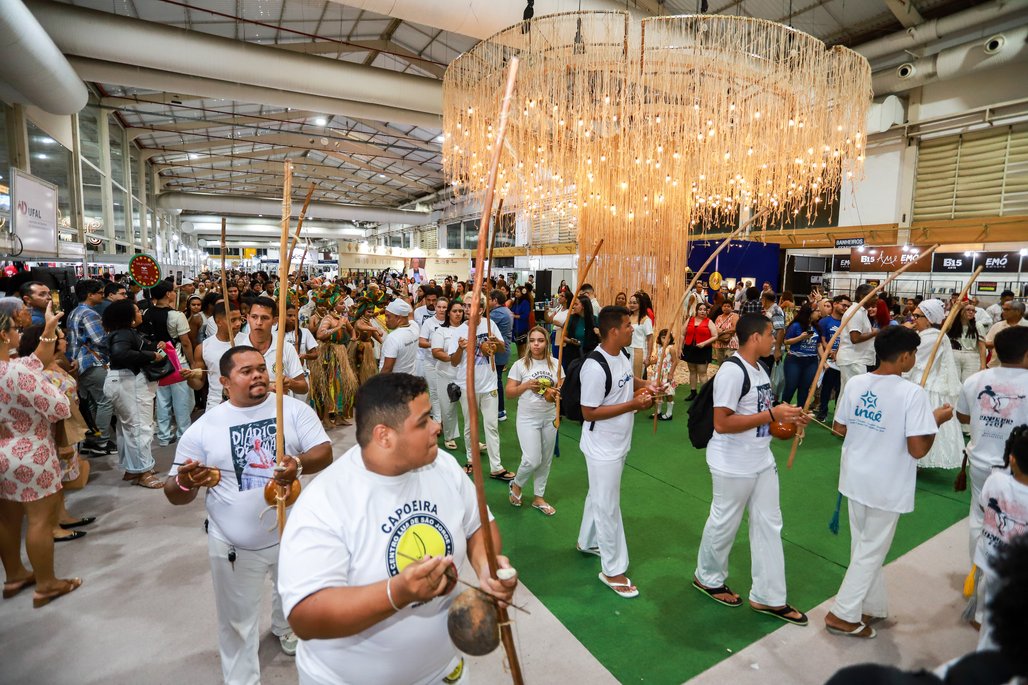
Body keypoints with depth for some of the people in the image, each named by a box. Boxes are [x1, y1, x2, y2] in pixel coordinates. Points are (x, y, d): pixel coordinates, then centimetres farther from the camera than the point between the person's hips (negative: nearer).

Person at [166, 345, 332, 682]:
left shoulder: (294, 409, -10)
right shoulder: (203, 428, -8)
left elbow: (324, 453, -14)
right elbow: (175, 494, -4)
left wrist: (299, 463, -35)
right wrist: (185, 483, -28)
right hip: (235, 545, -1)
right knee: (238, 624, 16)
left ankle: (285, 628, 61)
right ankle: (241, 680, 41)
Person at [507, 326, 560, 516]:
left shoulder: (555, 363, 0)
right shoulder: (520, 365, -8)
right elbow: (509, 393, -7)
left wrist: (555, 393, -13)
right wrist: (526, 385, -22)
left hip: (550, 418, 4)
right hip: (528, 418, -4)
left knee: (546, 460, 12)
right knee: (533, 460, -10)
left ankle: (539, 497, 31)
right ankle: (517, 484, 22)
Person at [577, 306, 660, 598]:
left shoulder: (621, 355, -1)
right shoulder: (595, 366, -29)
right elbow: (589, 413, -26)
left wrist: (644, 385, 0)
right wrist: (633, 405, -25)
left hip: (619, 443, 9)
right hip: (602, 447, -9)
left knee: (598, 496, 25)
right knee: (608, 507, 5)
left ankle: (588, 542, 46)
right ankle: (613, 570, 21)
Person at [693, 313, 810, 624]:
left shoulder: (759, 367, 8)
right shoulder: (732, 371, -23)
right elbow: (721, 423, -27)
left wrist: (788, 416, 3)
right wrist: (772, 415, -25)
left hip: (762, 461, 9)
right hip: (733, 466, -9)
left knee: (769, 525, 15)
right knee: (724, 524, 10)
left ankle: (768, 596, 30)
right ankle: (707, 578, 34)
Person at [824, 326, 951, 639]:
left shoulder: (855, 383, -4)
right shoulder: (912, 393, -20)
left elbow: (840, 428, 5)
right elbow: (918, 449, -20)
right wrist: (937, 420, -5)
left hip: (855, 479, 5)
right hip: (887, 487, -5)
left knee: (863, 546, 21)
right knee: (871, 551, 9)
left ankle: (873, 606, 36)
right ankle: (844, 615, 16)